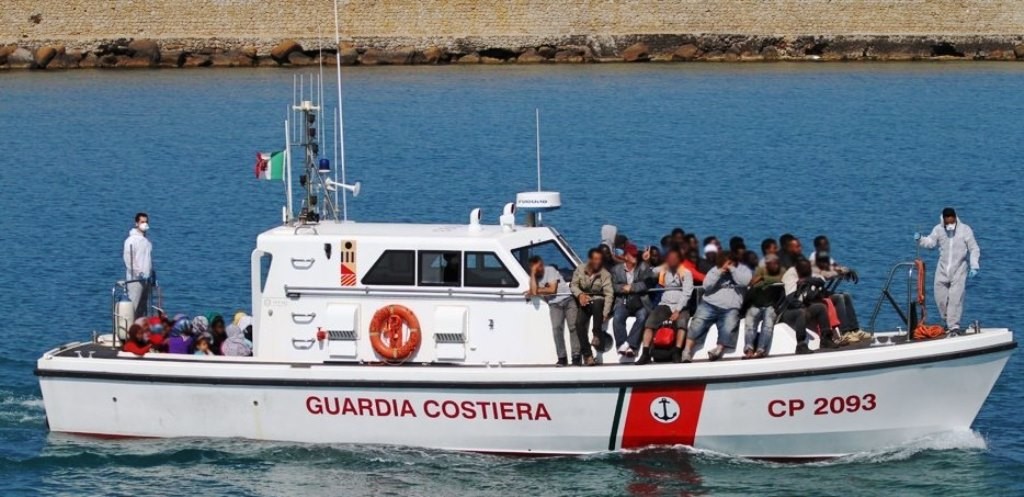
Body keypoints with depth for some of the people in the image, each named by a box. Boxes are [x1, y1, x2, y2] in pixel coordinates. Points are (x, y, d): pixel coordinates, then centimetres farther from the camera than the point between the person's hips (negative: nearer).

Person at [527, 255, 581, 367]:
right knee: (556, 328, -19)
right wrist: (533, 274, -10)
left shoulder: (550, 270, 0)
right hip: (554, 304, 3)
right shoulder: (533, 278, 8)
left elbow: (552, 289, -8)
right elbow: (534, 291, -13)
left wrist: (537, 290, 2)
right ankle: (562, 358, -16)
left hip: (567, 299, -3)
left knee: (573, 326, -16)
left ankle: (576, 356, -19)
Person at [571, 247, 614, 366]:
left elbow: (609, 294, -15)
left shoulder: (605, 274, -9)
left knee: (597, 303, -39)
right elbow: (573, 285, 1)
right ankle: (587, 354, -24)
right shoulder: (580, 270, 1)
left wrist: (605, 313, -26)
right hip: (584, 303, 2)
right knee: (579, 322, -25)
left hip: (598, 300, -2)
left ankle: (598, 336, -28)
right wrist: (580, 294, -23)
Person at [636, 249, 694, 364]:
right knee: (650, 321, -23)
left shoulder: (686, 273, 2)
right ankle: (646, 353, -28)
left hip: (681, 306, -2)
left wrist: (677, 310, -17)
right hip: (665, 304, 2)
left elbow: (686, 293, -8)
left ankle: (677, 353, -36)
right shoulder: (662, 270, 13)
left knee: (682, 321, -34)